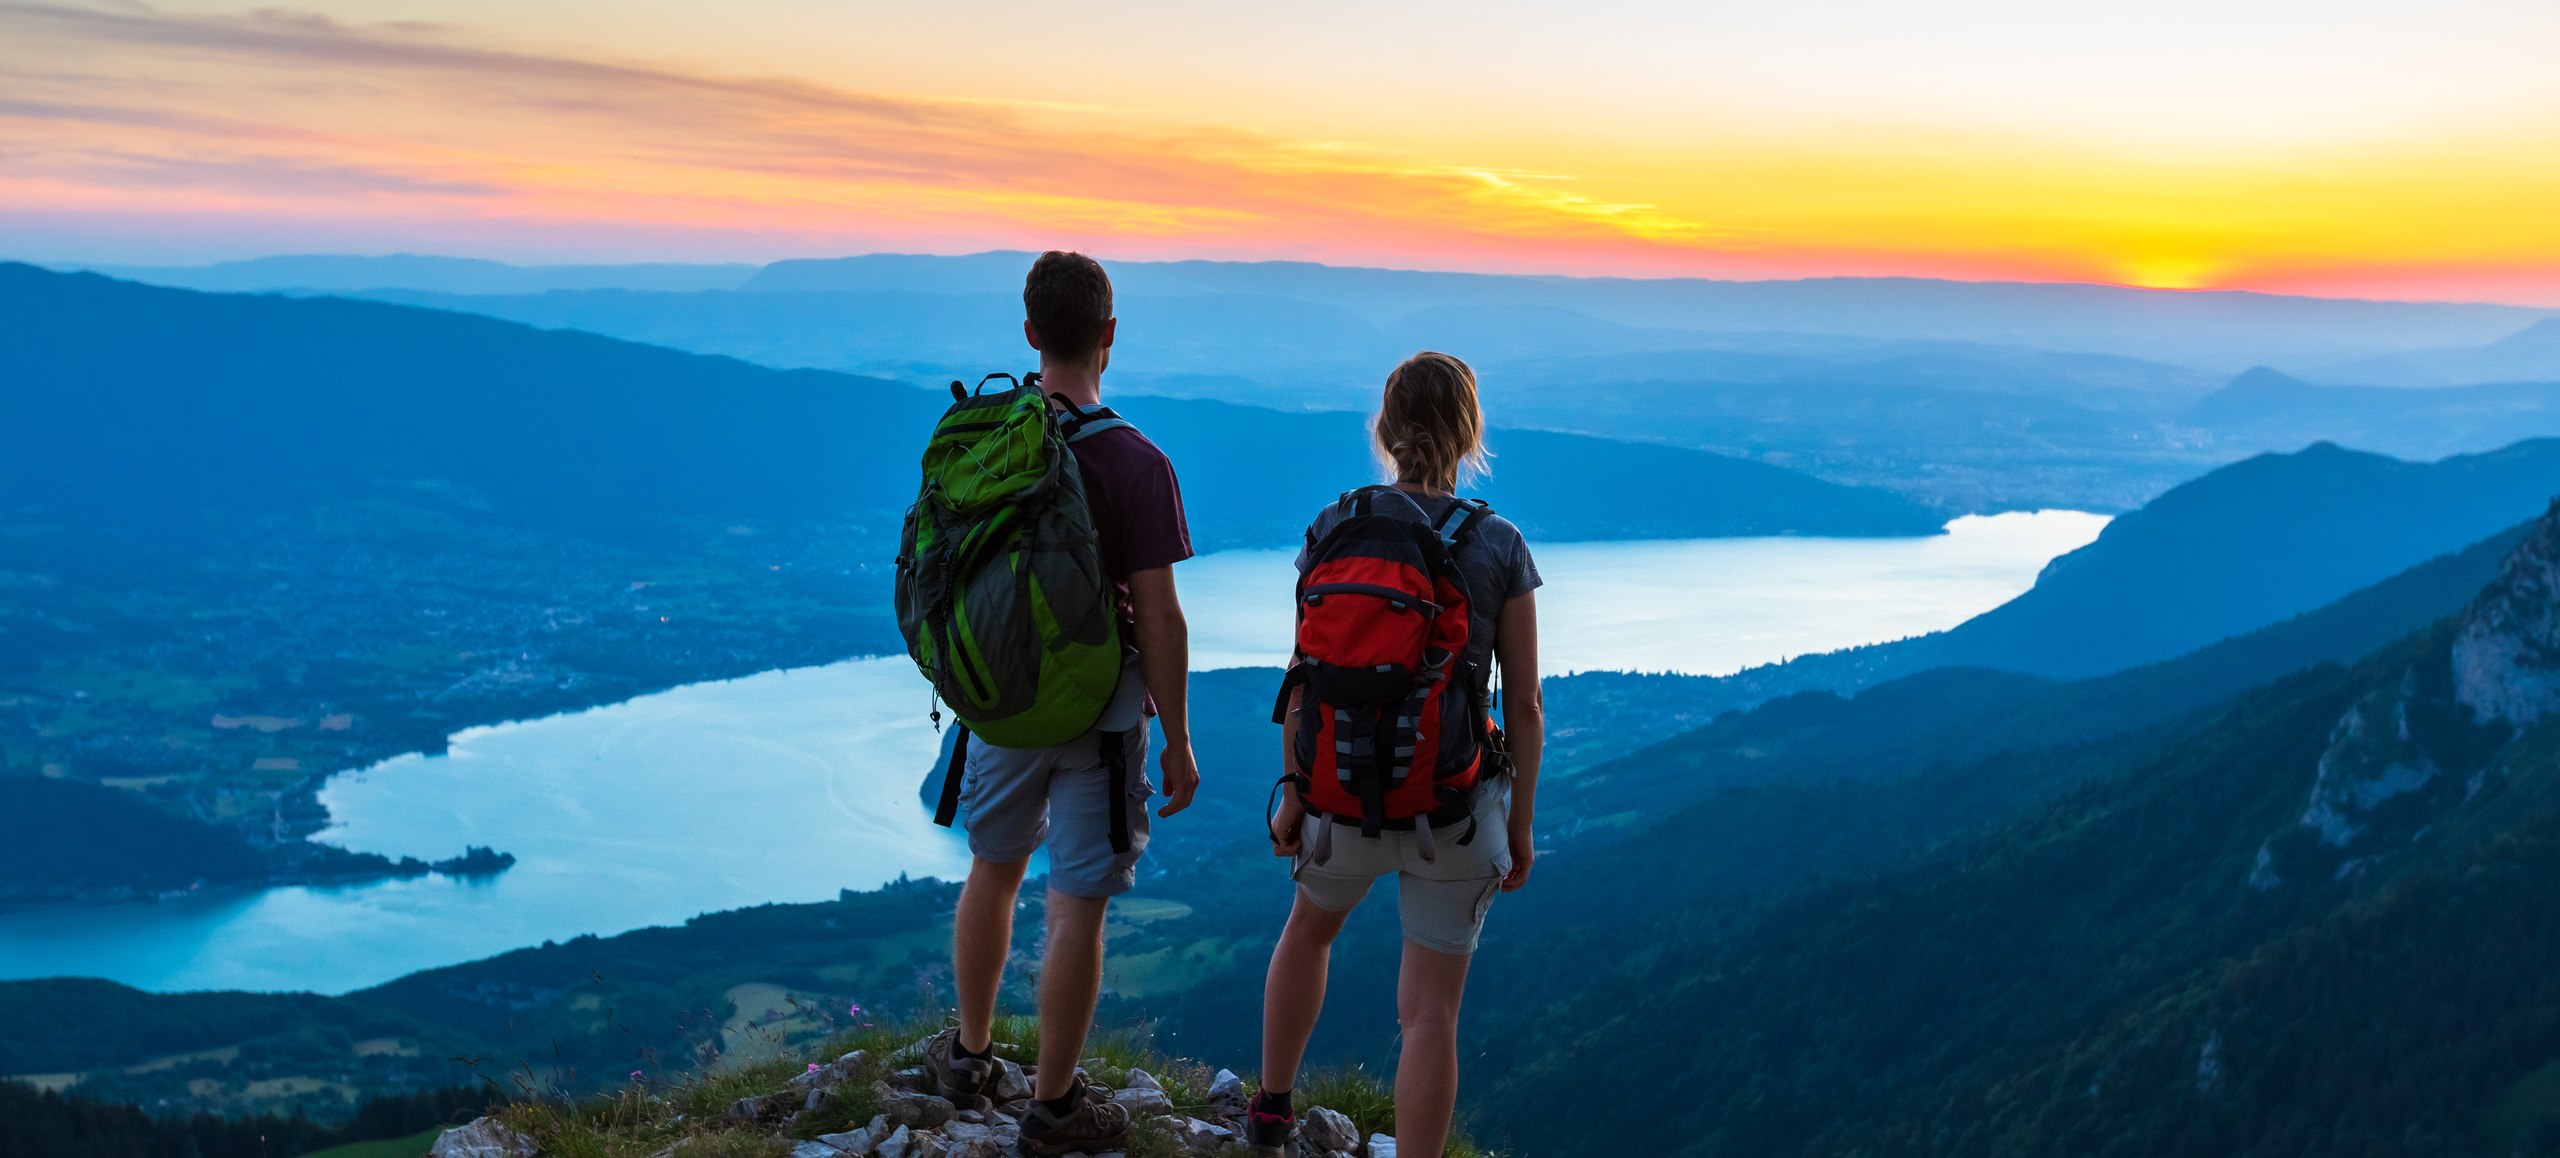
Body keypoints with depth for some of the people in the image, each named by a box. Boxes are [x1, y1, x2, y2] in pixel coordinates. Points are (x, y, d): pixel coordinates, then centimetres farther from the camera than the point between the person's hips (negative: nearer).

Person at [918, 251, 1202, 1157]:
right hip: (1099, 714, -5)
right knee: (1076, 906, 5)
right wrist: (1178, 742, -8)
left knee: (992, 870, 24)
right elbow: (1160, 617, -18)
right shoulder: (1135, 463, -20)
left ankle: (969, 1053, 39)